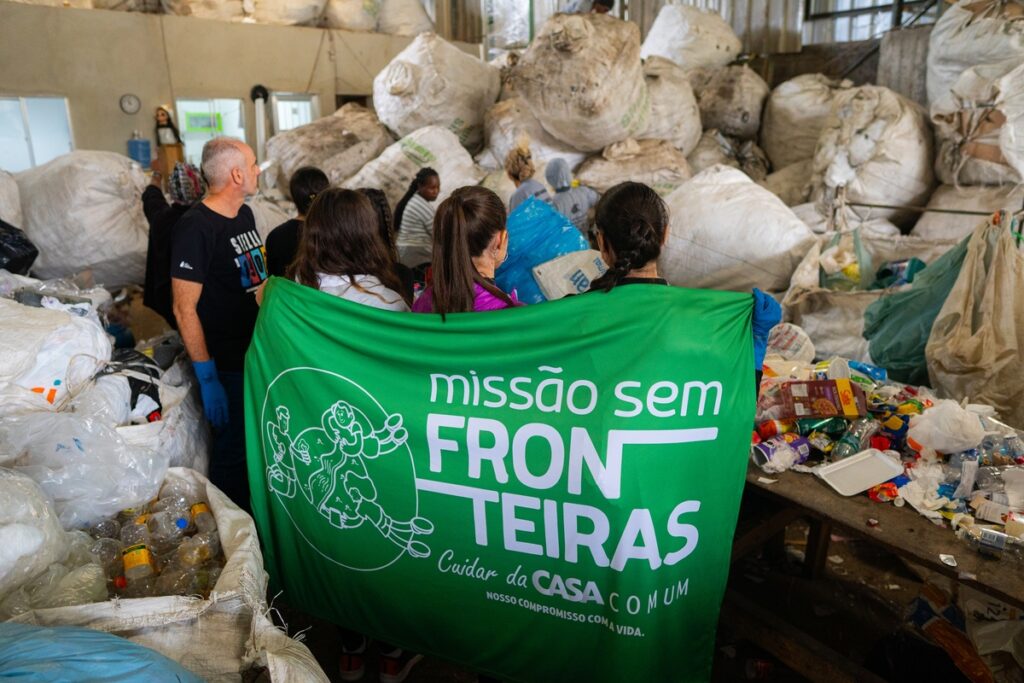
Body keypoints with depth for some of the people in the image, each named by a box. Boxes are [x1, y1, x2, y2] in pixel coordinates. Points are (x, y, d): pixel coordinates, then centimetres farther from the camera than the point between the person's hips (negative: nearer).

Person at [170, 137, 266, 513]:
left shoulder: (244, 214, 7)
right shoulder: (196, 228, -19)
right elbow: (184, 309, -20)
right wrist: (207, 379, -21)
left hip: (259, 351, 8)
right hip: (228, 364, -8)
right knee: (234, 453, 6)